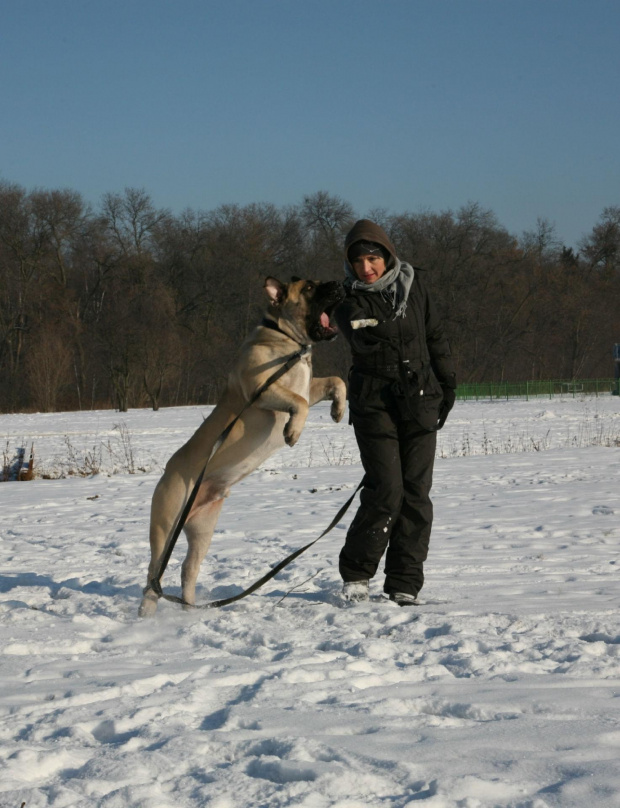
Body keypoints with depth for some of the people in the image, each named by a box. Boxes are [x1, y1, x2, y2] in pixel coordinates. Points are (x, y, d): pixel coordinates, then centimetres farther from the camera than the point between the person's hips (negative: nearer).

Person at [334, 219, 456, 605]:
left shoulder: (412, 284, 6)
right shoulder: (349, 300, -3)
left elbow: (435, 337, 15)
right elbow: (365, 340, -23)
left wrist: (447, 386, 16)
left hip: (420, 400, 3)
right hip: (374, 402, -3)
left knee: (416, 492, 0)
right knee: (386, 490, -12)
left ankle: (405, 584, 7)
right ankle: (356, 573, 7)